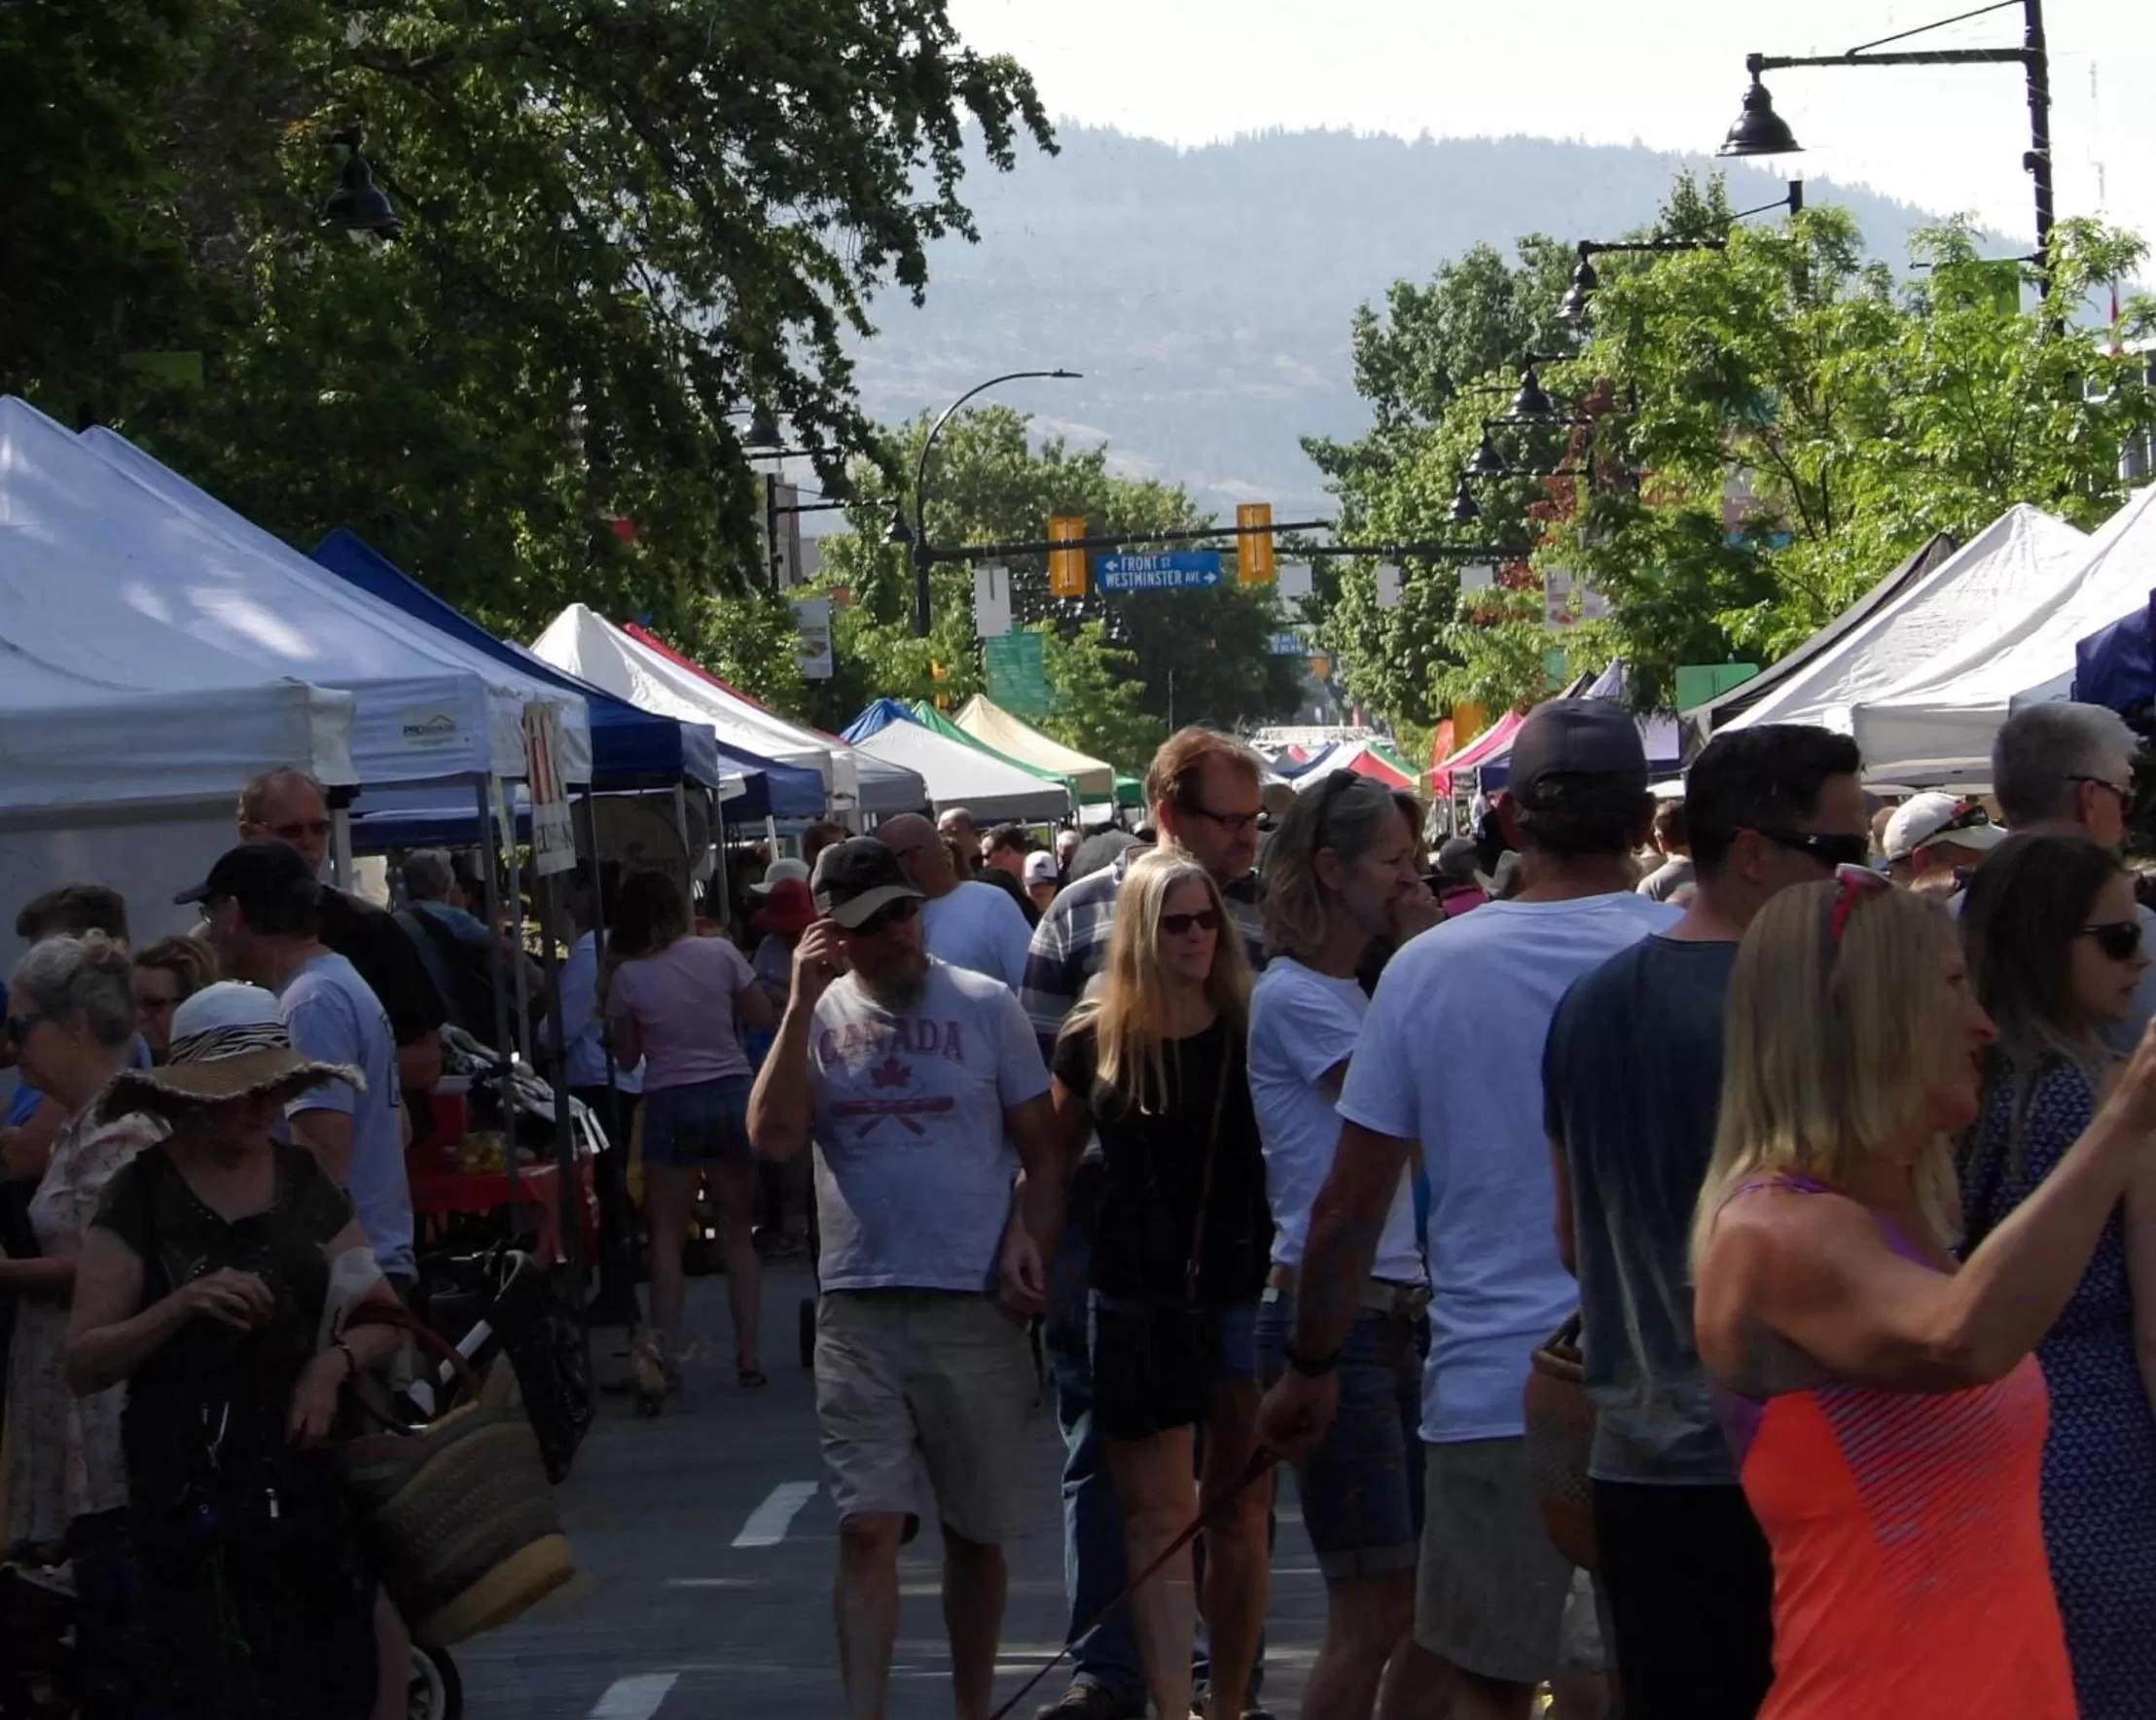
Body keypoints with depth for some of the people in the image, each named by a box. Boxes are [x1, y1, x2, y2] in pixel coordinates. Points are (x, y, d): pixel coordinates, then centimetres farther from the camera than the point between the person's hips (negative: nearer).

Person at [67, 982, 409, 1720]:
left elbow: (384, 1315, 12)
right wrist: (179, 1306, -24)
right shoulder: (139, 1198, -5)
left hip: (309, 1475, 4)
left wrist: (335, 1361, -8)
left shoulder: (305, 1182, 8)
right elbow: (81, 1364, -10)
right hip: (189, 1490, -4)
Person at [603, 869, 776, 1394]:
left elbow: (627, 1054, 2)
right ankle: (747, 1354, 11)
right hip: (732, 1092, 2)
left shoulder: (627, 976, -7)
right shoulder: (720, 953, -5)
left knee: (667, 1235, 5)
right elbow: (764, 1015, 2)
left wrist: (609, 993, 10)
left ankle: (665, 1353, -8)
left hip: (671, 1104, -2)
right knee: (737, 1232, 11)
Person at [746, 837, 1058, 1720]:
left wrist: (1029, 1237, -9)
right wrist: (802, 1003, -12)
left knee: (976, 1531, 10)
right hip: (860, 1308, 0)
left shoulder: (984, 1007, 3)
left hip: (974, 1307, 0)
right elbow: (772, 1137, -9)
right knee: (868, 1526, -7)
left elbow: (1041, 1147, 7)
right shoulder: (822, 1016, 6)